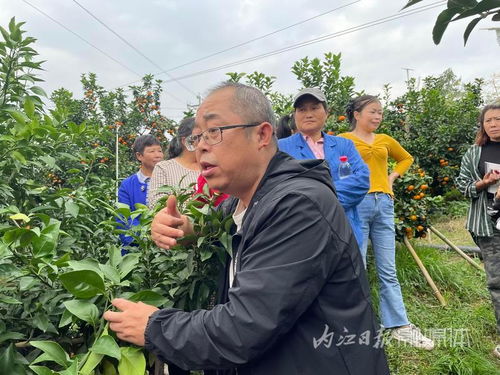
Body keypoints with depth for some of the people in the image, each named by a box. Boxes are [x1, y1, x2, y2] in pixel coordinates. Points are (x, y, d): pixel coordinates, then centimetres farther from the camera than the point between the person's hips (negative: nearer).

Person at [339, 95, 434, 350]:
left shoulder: (385, 140, 17)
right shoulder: (343, 140, 2)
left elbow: (406, 158, 32)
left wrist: (393, 176, 17)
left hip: (384, 205, 5)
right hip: (357, 204, -5)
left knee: (388, 271, 9)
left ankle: (399, 326, 17)